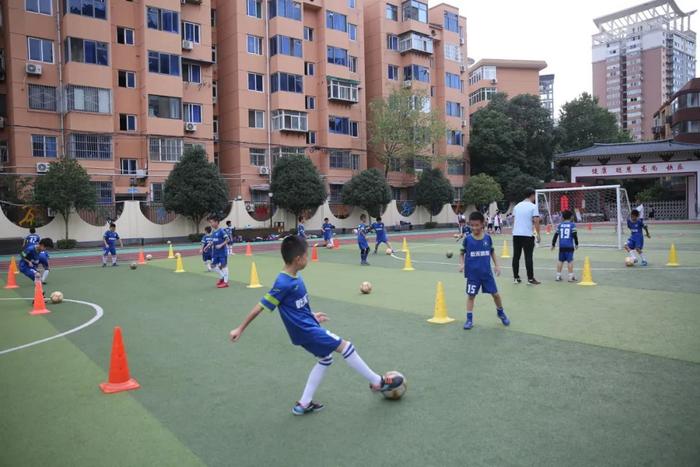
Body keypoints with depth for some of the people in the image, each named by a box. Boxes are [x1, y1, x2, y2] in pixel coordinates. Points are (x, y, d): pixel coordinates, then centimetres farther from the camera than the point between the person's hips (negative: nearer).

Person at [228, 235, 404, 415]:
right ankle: (378, 382, 12)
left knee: (325, 358, 20)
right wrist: (240, 329, -12)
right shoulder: (283, 283, -25)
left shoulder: (296, 276, 2)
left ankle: (303, 404, 25)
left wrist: (311, 315, 25)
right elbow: (261, 306, -19)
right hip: (305, 330, -10)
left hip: (307, 326, 10)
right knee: (345, 346, -4)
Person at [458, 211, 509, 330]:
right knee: (471, 295, 2)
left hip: (486, 272, 2)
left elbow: (492, 252, 11)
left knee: (495, 293, 8)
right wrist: (462, 264, -13)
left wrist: (496, 265, 5)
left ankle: (501, 312, 33)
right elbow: (462, 253, 3)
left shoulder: (488, 238, -2)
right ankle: (469, 319, 11)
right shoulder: (467, 239, -7)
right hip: (472, 273, -1)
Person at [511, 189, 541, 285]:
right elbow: (536, 221, -10)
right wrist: (538, 234, -4)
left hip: (516, 234, 5)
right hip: (527, 235, -5)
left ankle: (516, 278, 12)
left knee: (516, 256, 8)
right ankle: (530, 279, 2)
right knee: (528, 257, -1)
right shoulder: (533, 206, -4)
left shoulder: (517, 206, 12)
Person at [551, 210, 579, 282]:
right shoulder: (572, 225, -1)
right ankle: (571, 276, -3)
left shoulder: (560, 225, 9)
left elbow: (555, 235, 10)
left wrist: (553, 244, 18)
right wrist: (576, 244, 6)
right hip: (569, 246, -4)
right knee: (570, 260, -3)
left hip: (561, 246, 4)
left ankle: (558, 276, 14)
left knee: (560, 260, 11)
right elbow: (575, 235, -5)